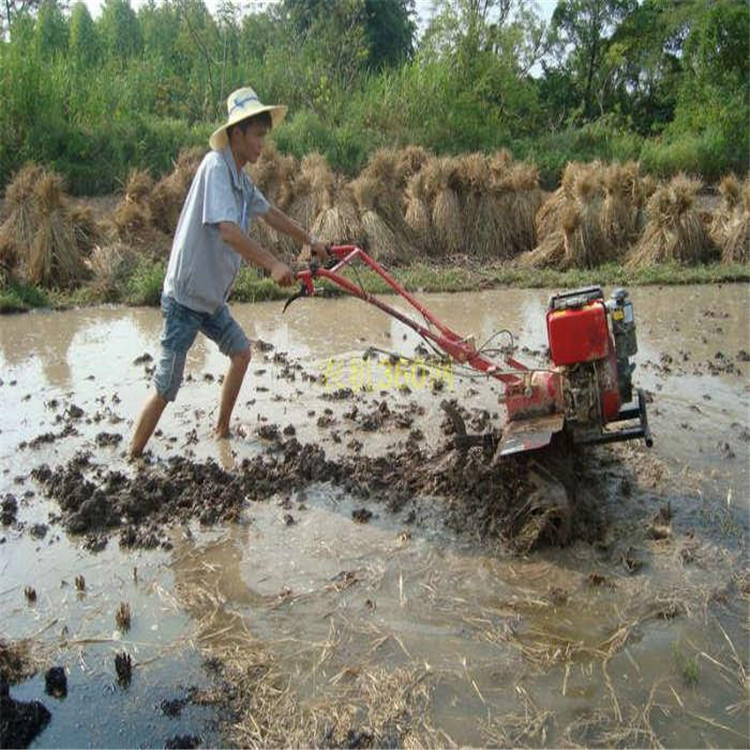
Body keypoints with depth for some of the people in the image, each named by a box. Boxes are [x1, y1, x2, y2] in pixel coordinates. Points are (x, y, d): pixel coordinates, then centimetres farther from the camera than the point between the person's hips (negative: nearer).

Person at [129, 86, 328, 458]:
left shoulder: (242, 179, 9)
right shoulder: (215, 166, -19)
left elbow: (270, 214, 24)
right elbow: (228, 230, -31)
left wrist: (309, 240, 31)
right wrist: (272, 263, -35)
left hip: (211, 297, 10)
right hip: (185, 297, -10)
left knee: (241, 352, 21)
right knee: (166, 387, -6)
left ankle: (222, 431, 36)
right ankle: (133, 460, 7)